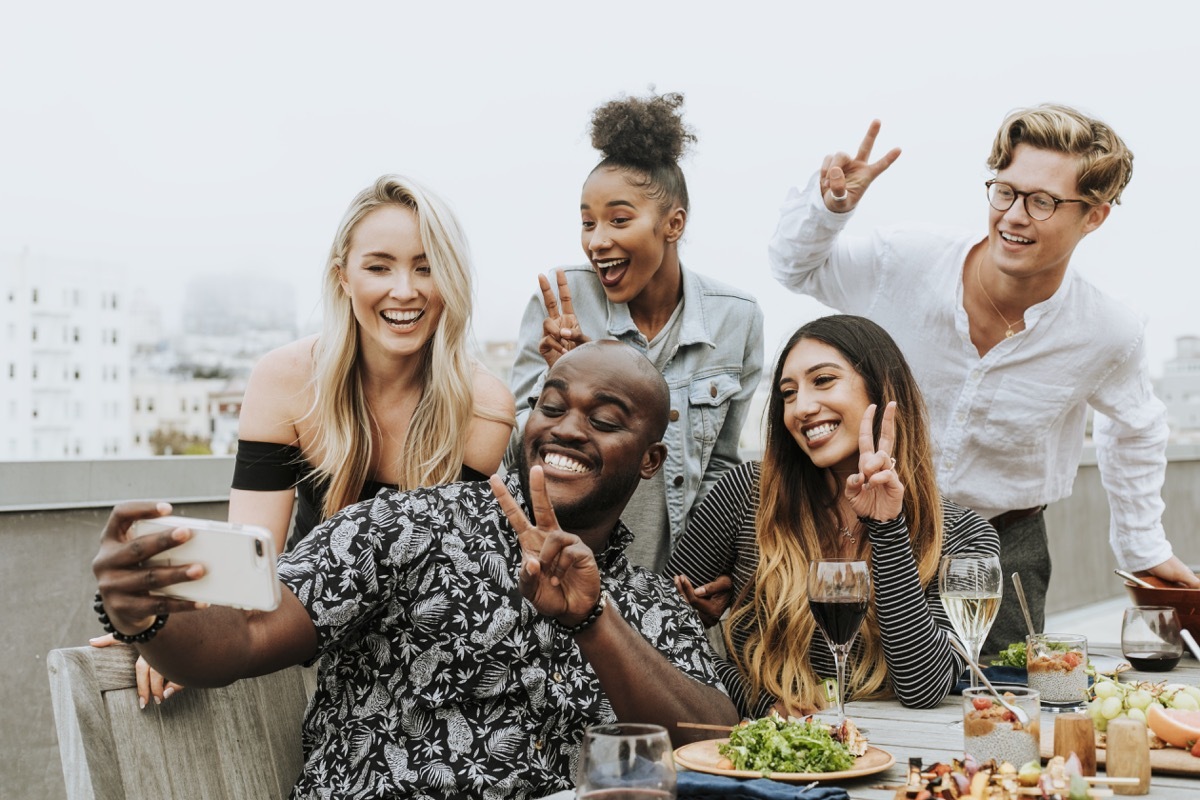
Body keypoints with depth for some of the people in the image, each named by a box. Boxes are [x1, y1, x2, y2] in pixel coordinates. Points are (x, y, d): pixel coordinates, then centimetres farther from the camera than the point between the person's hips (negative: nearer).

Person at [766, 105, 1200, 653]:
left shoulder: (1110, 335, -12)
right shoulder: (905, 261, -16)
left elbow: (1135, 429, 11)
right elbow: (796, 266, 1)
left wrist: (1143, 547, 19)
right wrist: (829, 205, -20)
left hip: (1004, 549, 1)